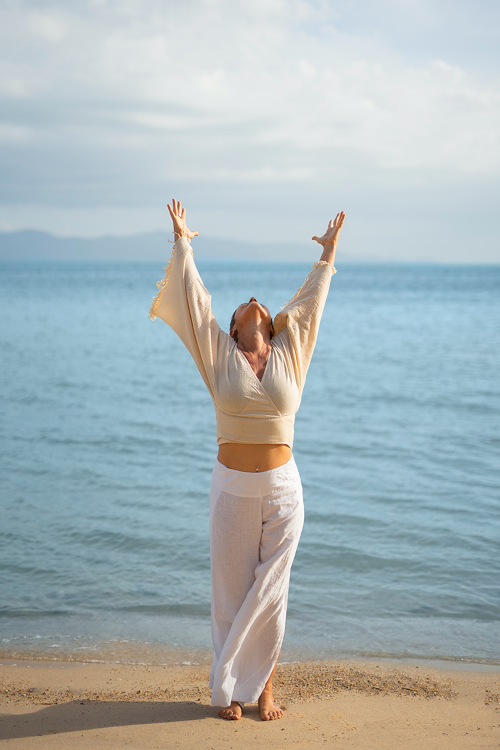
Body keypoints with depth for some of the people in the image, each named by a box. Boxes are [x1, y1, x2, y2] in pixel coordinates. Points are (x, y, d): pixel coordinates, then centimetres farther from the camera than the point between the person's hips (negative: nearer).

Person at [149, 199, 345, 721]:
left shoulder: (289, 354, 4)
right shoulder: (220, 356, 1)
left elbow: (311, 299, 14)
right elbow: (193, 295, 5)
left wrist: (329, 252, 23)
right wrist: (182, 241, 12)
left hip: (282, 487, 1)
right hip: (232, 487, -1)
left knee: (270, 591, 8)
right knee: (230, 589, 7)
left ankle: (264, 690, 21)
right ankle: (229, 691, 21)